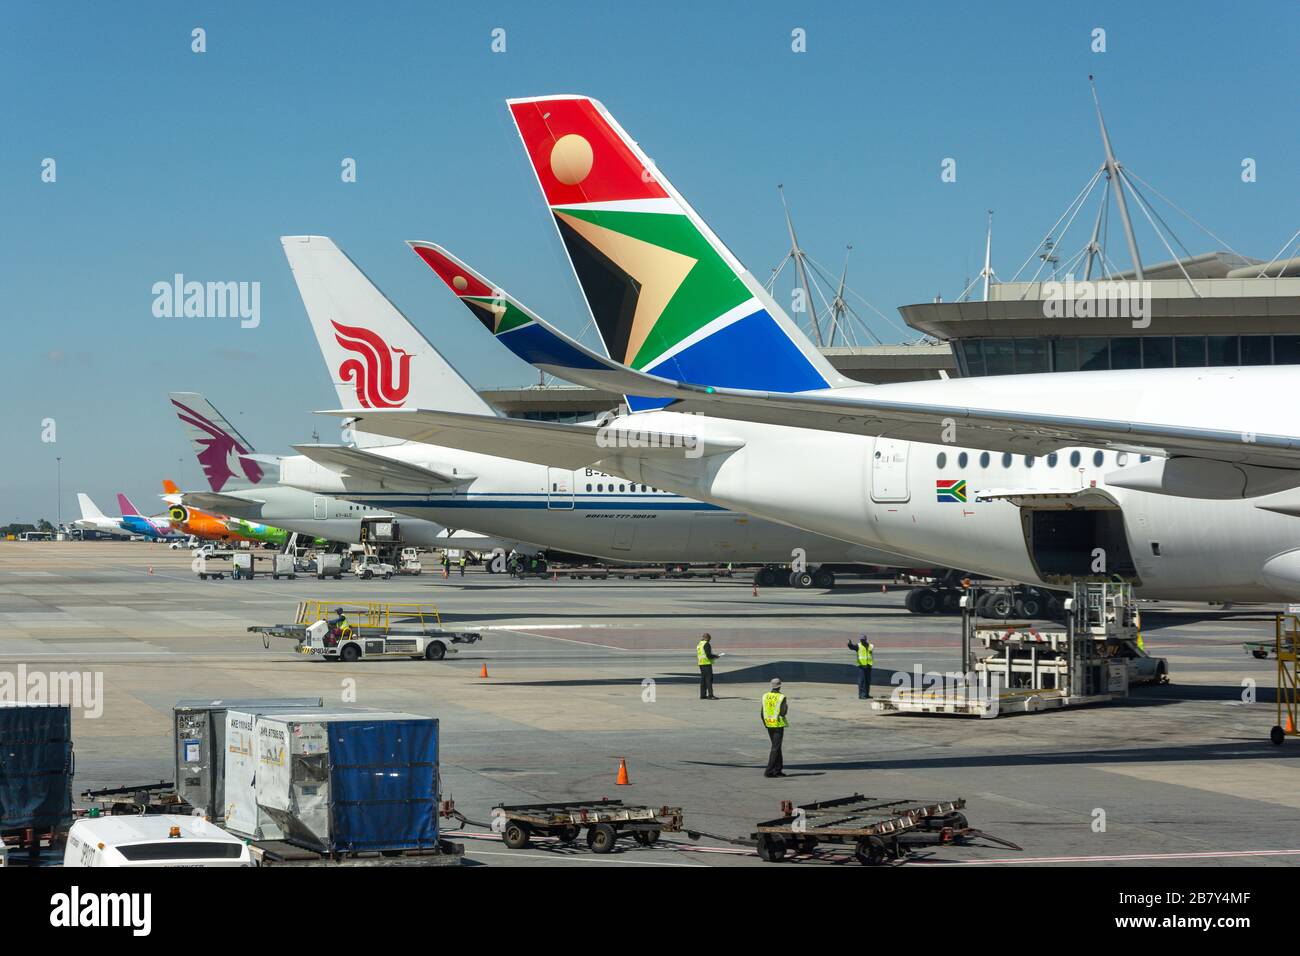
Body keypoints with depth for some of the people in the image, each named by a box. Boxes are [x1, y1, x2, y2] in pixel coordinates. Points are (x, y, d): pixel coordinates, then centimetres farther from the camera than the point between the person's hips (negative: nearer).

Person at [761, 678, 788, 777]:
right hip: (778, 724, -6)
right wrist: (786, 708, 5)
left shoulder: (765, 696, 2)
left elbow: (762, 712, 3)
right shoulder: (781, 697, -13)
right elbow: (782, 713, -17)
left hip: (769, 724, 6)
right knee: (775, 748, -2)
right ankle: (768, 771, -7)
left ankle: (777, 769, 18)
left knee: (776, 746, 17)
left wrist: (765, 724, 16)